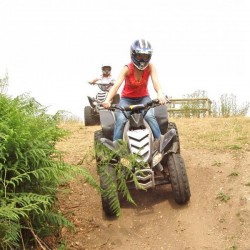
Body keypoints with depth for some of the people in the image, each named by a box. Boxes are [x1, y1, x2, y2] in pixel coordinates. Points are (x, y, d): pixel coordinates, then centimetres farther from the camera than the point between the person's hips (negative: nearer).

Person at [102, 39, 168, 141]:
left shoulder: (150, 67, -15)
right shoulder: (127, 69, -20)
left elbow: (155, 81, -29)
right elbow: (117, 84, -31)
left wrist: (160, 94, -53)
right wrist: (107, 100, -48)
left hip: (143, 98, 1)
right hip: (127, 98, -1)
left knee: (150, 116, -26)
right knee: (121, 119, -23)